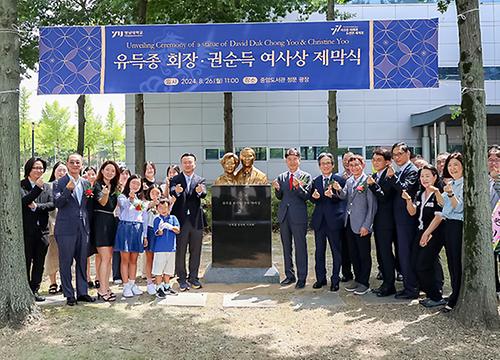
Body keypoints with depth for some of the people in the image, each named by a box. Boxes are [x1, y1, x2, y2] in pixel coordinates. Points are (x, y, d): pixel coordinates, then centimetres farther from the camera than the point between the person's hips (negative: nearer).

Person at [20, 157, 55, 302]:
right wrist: (38, 188, -26)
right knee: (25, 261, 3)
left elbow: (52, 204, 0)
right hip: (26, 230, -4)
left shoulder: (47, 187, 12)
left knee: (39, 263, 9)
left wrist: (37, 206, -14)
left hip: (42, 230, 4)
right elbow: (23, 200, -18)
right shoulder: (21, 185, -2)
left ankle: (35, 290, 19)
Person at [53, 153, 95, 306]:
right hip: (66, 229, -5)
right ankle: (69, 295, 13)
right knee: (66, 263, 3)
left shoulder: (86, 183, 12)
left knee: (82, 262, 11)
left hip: (83, 228, 5)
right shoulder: (59, 183, -3)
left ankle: (82, 292, 21)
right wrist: (68, 189, -24)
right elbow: (57, 203, -14)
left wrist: (89, 197, -2)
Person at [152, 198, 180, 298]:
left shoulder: (173, 218, 5)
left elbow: (178, 230, -4)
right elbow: (157, 233, -12)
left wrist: (170, 227, -23)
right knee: (158, 270, -1)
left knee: (168, 269, 15)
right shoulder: (157, 219, -4)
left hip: (171, 248, 4)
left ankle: (166, 287, 28)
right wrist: (160, 229, -35)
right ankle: (159, 288, 10)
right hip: (159, 249, -4)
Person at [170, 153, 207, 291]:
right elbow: (172, 191, -16)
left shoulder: (200, 180, 8)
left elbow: (204, 194, -11)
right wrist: (177, 191, -40)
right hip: (181, 220, -2)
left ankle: (193, 277, 21)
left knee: (195, 251, 9)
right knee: (180, 251, 3)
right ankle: (182, 279, 13)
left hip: (196, 220, 2)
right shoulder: (175, 180, 5)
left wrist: (200, 191, -36)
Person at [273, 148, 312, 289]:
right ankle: (289, 275, 24)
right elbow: (279, 197, 10)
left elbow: (306, 196, -10)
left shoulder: (306, 176, -1)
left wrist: (298, 186, -26)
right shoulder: (281, 177, 11)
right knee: (286, 247, 13)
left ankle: (302, 278, 9)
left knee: (300, 248, 0)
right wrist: (277, 189, -11)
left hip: (299, 217, -4)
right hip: (284, 216, 5)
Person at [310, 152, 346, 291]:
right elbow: (312, 200, 9)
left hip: (334, 220, -4)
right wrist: (314, 196, -13)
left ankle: (335, 280, 17)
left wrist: (332, 195, -26)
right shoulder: (315, 181, 10)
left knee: (336, 251, 5)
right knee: (319, 251, 11)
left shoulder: (340, 180, -2)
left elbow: (343, 199, -9)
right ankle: (320, 278, 24)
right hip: (319, 220, 4)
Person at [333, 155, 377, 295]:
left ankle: (364, 283, 16)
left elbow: (372, 206, -13)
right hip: (349, 223, 7)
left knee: (364, 255, 5)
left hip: (362, 225, -7)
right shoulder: (349, 181, 11)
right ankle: (357, 279, 29)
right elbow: (344, 197, 3)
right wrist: (339, 190, -18)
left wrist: (366, 225, -16)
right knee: (353, 253, 15)